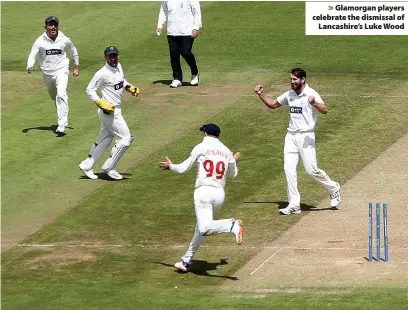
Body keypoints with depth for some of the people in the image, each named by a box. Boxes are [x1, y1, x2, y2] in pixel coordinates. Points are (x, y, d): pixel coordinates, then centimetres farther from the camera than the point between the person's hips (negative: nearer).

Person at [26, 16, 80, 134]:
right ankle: (62, 118, 47)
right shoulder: (40, 41, -8)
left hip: (61, 71, -3)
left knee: (61, 95, -22)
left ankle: (62, 125, -28)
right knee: (54, 97, 18)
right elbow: (32, 55, -13)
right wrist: (30, 66, -33)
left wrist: (76, 67, 16)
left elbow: (73, 52, 13)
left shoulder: (65, 40, -5)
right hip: (47, 74, 3)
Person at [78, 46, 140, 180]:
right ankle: (109, 168, 5)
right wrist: (102, 104, -24)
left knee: (105, 139, 18)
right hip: (109, 111, -9)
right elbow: (90, 90, -16)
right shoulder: (103, 73, -20)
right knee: (125, 139, -6)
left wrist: (130, 88, 4)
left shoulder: (119, 67, 5)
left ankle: (87, 165, 28)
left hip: (116, 109, 9)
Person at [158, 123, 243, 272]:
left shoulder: (200, 148, 1)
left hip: (204, 192, -6)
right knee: (201, 228, 18)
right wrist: (234, 161, 45)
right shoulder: (226, 151, 13)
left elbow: (183, 168, 5)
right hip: (220, 193, 6)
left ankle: (233, 225, -42)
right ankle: (186, 261, 24)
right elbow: (233, 174, 25)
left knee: (205, 228, -20)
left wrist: (170, 166, 24)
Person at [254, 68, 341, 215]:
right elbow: (273, 104, 21)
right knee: (289, 169, -2)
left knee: (311, 169, -5)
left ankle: (333, 189, 21)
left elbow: (325, 110, -24)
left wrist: (314, 104, -44)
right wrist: (261, 94, 6)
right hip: (291, 136, 6)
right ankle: (294, 205, 0)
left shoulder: (311, 94, -12)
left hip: (306, 136, -6)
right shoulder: (289, 95, 9)